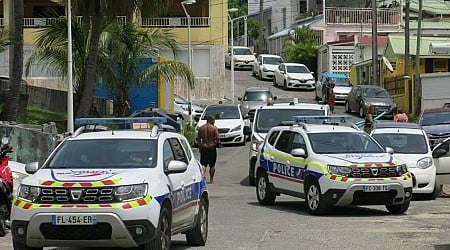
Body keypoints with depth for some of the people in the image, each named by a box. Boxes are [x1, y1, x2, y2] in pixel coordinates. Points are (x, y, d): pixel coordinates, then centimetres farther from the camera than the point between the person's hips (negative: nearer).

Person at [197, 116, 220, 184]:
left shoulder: (201, 128, 3)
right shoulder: (214, 128, -8)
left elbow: (198, 139, 8)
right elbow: (218, 138, -12)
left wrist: (200, 146, 20)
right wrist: (217, 143, 9)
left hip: (203, 147, 2)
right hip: (212, 147, -2)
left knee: (203, 163, 2)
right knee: (212, 165, 11)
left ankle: (203, 174, -26)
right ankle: (211, 180, 17)